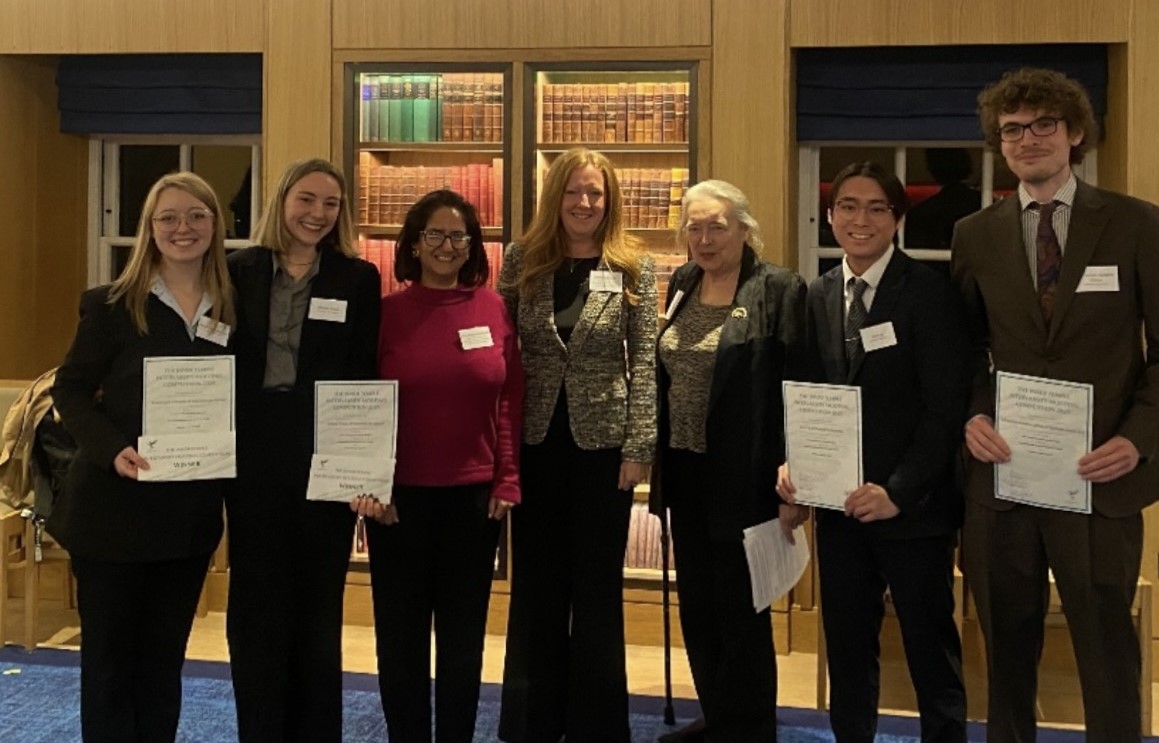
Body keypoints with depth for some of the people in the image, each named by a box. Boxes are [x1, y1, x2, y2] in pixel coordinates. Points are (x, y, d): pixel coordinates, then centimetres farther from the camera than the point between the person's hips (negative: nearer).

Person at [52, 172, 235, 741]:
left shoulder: (232, 310, 5)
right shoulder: (112, 305, -5)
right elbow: (70, 390, -6)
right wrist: (112, 449, -21)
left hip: (191, 511, 4)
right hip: (114, 506, -3)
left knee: (164, 654, 14)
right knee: (108, 653, 6)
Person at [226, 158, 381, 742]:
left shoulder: (358, 279, 2)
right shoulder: (240, 271, 4)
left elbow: (365, 375, -2)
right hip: (255, 454, 1)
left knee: (318, 606, 10)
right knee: (256, 605, 8)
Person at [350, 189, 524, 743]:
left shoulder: (493, 309, 1)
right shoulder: (387, 312, -3)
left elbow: (510, 399, 3)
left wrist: (507, 480, -1)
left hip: (475, 494, 1)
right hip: (401, 493, -1)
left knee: (464, 634, 12)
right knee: (401, 633, 9)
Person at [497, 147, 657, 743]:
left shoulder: (633, 268, -2)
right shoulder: (522, 261, 2)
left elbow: (643, 362, -4)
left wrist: (638, 447, -10)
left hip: (603, 441, -1)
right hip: (536, 440, 2)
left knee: (597, 586, 7)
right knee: (536, 584, 10)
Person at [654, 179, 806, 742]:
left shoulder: (779, 289, -12)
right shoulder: (681, 285, 9)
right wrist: (659, 460, 13)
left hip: (744, 476, -7)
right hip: (686, 471, 7)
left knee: (740, 613, 4)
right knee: (696, 609, 16)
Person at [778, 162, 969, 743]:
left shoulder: (930, 292, -8)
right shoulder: (817, 297, 7)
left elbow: (947, 406, -12)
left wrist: (899, 491, -18)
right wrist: (792, 463, -6)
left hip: (914, 508, -4)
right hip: (839, 506, 5)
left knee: (931, 651, 8)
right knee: (846, 650, 12)